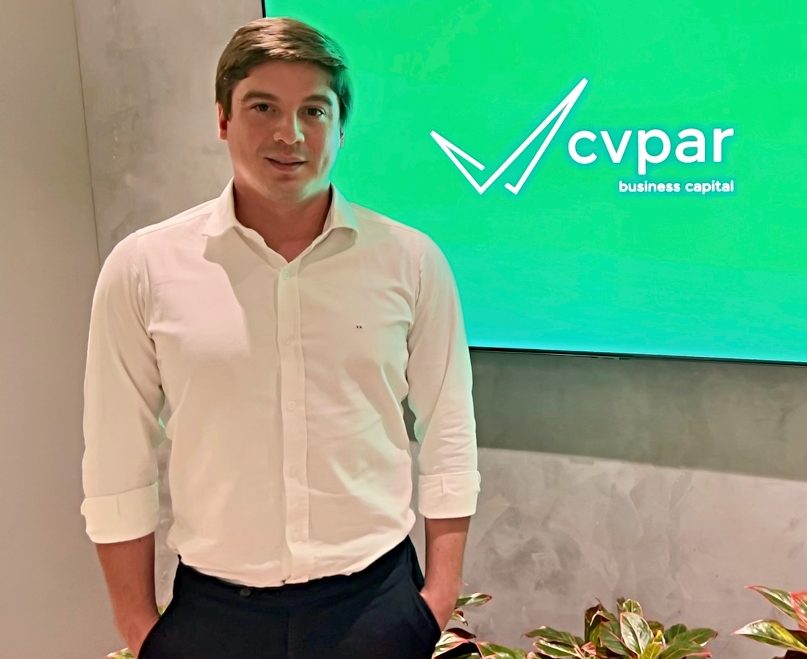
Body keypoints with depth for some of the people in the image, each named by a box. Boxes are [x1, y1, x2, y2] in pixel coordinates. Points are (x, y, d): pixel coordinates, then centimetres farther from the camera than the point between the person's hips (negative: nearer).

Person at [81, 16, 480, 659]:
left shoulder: (411, 261, -6)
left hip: (377, 600, 1)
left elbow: (448, 441, 0)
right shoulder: (142, 268, -7)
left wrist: (439, 600, 1)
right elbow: (119, 465, -2)